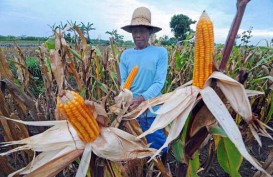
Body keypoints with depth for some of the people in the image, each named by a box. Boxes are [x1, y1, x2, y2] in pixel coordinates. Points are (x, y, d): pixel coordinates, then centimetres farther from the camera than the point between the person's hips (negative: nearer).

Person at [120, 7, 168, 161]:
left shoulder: (161, 52, -8)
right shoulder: (126, 54, 1)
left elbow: (159, 82, -14)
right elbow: (124, 82, -1)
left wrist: (141, 98, -28)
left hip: (153, 111, -2)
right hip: (131, 110, 3)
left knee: (158, 145, 17)